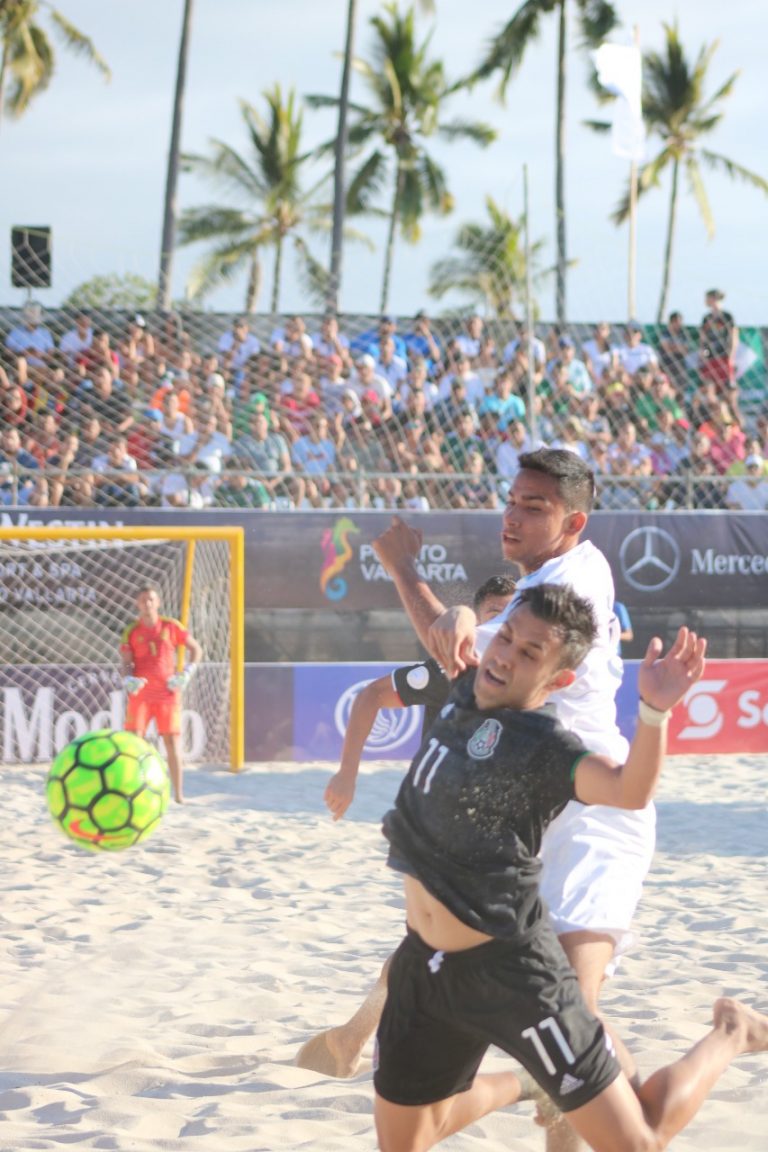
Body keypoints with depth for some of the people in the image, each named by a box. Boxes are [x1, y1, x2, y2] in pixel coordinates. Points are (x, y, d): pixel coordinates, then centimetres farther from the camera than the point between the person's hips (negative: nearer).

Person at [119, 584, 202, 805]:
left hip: (168, 694, 0)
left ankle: (179, 794, 5)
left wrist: (186, 674, -5)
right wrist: (128, 680, -22)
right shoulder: (131, 632, 2)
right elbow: (126, 664, 0)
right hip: (140, 694, 0)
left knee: (172, 743, -1)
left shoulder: (171, 627, 2)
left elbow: (196, 649, 8)